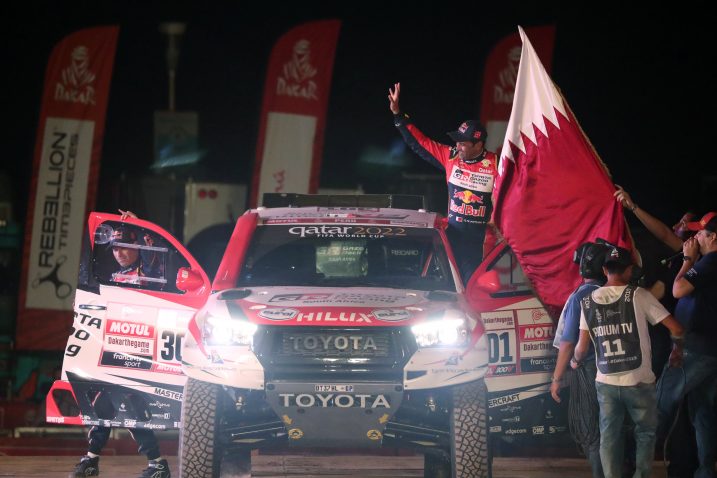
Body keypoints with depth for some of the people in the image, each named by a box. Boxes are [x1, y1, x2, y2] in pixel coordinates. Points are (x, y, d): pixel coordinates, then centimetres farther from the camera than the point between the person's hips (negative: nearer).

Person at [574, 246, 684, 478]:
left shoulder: (588, 302, 3)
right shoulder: (638, 296, -8)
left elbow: (582, 348, 5)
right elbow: (676, 328, -8)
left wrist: (575, 362, 28)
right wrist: (677, 349, 12)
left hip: (606, 383, 3)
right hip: (638, 381, -3)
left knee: (609, 437, 9)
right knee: (645, 432, 13)